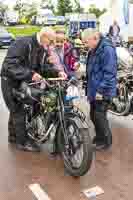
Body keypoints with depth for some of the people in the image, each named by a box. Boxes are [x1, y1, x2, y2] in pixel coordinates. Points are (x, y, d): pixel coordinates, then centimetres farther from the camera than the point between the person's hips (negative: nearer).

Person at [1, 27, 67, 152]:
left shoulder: (44, 49, 1)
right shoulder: (22, 43, -25)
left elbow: (46, 65, -1)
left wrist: (58, 71, -21)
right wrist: (30, 74, -40)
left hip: (24, 81, 8)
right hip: (11, 81, -8)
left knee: (16, 109, 19)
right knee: (19, 110, -6)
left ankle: (13, 136, 34)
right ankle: (22, 141, 6)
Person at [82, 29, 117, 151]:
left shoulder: (107, 49, -18)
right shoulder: (93, 51, 12)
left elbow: (109, 73, -22)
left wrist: (101, 90, -22)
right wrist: (89, 89, 21)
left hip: (102, 92, -9)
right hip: (94, 90, 9)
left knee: (99, 117, -1)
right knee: (94, 116, 16)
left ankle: (106, 141, 17)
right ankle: (99, 137, 34)